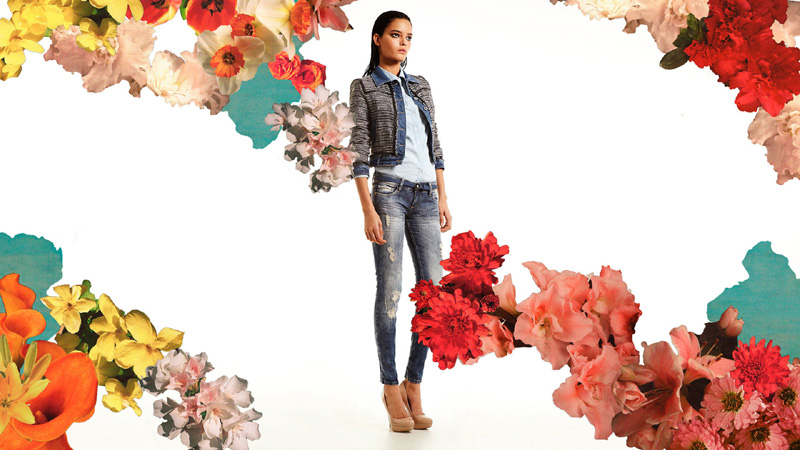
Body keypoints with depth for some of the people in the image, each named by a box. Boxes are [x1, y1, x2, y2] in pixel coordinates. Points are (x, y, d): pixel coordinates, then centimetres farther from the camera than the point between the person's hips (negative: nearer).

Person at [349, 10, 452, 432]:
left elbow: (434, 144, 17)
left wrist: (443, 198, 9)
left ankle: (414, 385, 10)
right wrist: (368, 210, -13)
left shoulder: (421, 85, 18)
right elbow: (359, 151, -5)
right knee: (390, 291, -5)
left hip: (425, 195, 5)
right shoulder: (364, 87, 3)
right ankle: (391, 388, 6)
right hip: (389, 191, -5)